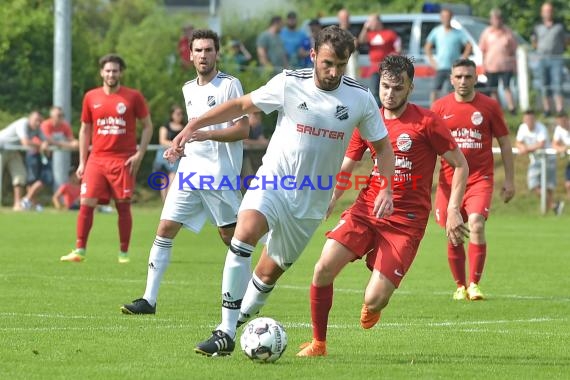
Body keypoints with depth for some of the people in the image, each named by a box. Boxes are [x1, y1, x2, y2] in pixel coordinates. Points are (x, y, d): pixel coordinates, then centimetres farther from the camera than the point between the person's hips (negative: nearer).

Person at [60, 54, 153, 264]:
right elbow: (85, 130, 15)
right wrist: (82, 161, 10)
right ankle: (79, 250, -1)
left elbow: (147, 126, 5)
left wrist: (139, 154, -6)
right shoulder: (91, 97, 8)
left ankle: (124, 253, 9)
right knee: (86, 203, -6)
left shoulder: (133, 97, 0)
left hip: (123, 160, -2)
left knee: (123, 205, 0)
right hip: (97, 159, 2)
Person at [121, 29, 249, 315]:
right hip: (190, 170, 6)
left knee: (230, 235, -2)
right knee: (165, 229, -2)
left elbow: (243, 130, -12)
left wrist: (206, 134, -22)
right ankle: (149, 299, -2)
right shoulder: (188, 89, 17)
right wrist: (183, 141, 16)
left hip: (220, 173, -6)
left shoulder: (229, 85, -6)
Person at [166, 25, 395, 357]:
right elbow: (241, 105, 2)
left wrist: (387, 189, -5)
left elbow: (382, 146, 8)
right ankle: (226, 333, -28)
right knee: (244, 233, -29)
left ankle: (238, 322, 33)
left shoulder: (360, 98, -4)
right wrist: (192, 127, -3)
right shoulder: (289, 84, -7)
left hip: (312, 200, 2)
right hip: (273, 180, -2)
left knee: (270, 271, 7)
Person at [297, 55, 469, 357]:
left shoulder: (426, 122, -5)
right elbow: (343, 171, 15)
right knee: (323, 269, -17)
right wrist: (326, 203, -1)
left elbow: (460, 165, 1)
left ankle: (373, 304, 27)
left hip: (406, 221, -4)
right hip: (366, 209, 4)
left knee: (373, 300, -13)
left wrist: (453, 211, -9)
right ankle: (318, 343, 1)